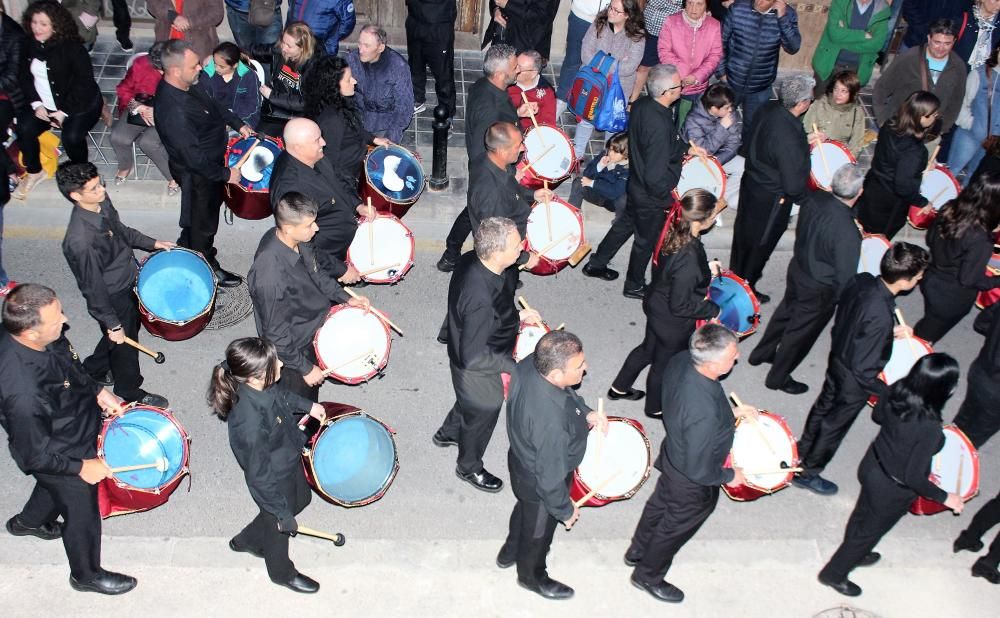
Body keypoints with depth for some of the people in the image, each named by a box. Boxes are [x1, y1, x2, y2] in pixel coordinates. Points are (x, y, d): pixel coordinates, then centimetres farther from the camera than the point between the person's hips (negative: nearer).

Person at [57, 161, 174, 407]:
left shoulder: (102, 202, -13)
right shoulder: (80, 241, -37)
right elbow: (93, 288, -27)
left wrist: (152, 243, 9)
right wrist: (113, 325, -18)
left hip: (129, 281, 8)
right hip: (113, 298, -8)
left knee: (130, 326, 29)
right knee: (125, 342, 16)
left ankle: (94, 370, 56)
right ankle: (131, 393, 44)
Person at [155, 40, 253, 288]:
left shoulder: (187, 83, -11)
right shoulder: (174, 111, -39)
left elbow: (212, 104, 11)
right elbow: (194, 157, -32)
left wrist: (237, 123, 5)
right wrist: (225, 174, -21)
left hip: (210, 160, 9)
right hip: (196, 174, -9)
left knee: (211, 204, 31)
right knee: (203, 222, 15)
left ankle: (186, 248, 54)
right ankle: (207, 267, 39)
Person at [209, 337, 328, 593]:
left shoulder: (262, 384, -23)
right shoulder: (249, 425, -44)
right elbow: (259, 477, -30)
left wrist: (307, 406, 8)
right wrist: (282, 514, -19)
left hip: (290, 458, 7)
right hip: (275, 481, -7)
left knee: (302, 498, 33)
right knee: (279, 527, 22)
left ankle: (247, 541, 55)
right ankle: (282, 572, 56)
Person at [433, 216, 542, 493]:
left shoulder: (472, 260, -18)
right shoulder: (480, 300, -44)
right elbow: (473, 357, -34)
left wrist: (515, 315, 0)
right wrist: (514, 367, -25)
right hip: (480, 372, -8)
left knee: (469, 403, 36)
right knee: (481, 418, 22)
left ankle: (447, 434, 65)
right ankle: (469, 468, 51)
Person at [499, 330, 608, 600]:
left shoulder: (530, 364, -24)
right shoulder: (552, 423, -45)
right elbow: (550, 479, -30)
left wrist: (585, 413, -10)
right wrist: (566, 510, -12)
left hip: (522, 456, 7)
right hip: (538, 483, -7)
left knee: (525, 508, 35)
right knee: (538, 530, 24)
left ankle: (510, 552, 64)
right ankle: (532, 576, 55)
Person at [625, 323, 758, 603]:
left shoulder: (681, 360, -23)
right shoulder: (705, 414, -45)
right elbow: (699, 471, -31)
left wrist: (730, 411, 1)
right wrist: (729, 476, -12)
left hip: (673, 452, 7)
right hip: (692, 483, -7)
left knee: (660, 504, 33)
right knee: (675, 527, 22)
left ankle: (638, 551, 61)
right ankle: (648, 576, 50)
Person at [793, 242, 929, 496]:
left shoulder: (862, 280, -18)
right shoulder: (880, 317, -40)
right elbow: (863, 371, -31)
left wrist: (890, 331, 2)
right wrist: (892, 394, -18)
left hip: (837, 358, 7)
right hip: (853, 380, -7)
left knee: (824, 406, 30)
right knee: (834, 427, 17)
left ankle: (803, 450, 56)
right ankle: (807, 473, 40)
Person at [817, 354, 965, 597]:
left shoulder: (898, 389, -20)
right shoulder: (930, 429, -38)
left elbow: (877, 415, 1)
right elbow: (913, 478, -28)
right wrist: (945, 497, -14)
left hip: (872, 465, 6)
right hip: (892, 489, -6)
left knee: (863, 514, 32)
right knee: (870, 531, 21)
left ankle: (854, 554, 61)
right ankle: (834, 574, 43)